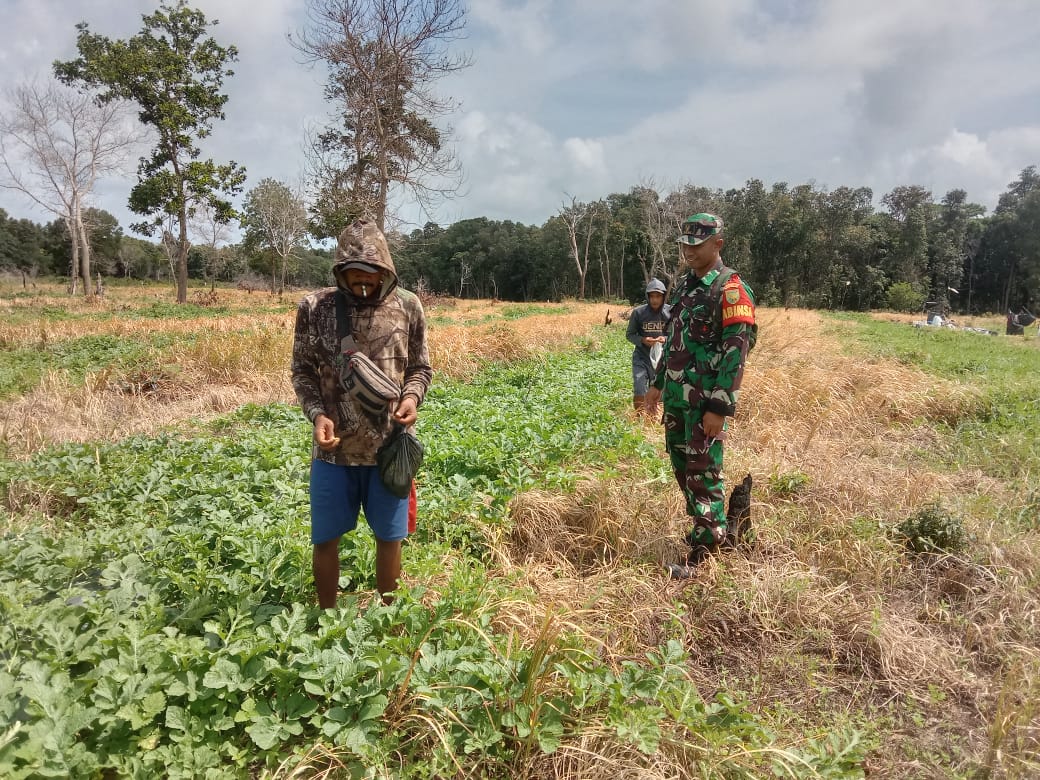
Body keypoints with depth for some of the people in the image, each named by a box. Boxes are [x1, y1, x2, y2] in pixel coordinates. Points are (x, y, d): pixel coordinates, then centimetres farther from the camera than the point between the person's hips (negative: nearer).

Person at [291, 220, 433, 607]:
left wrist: (412, 397, -14)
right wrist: (317, 413, -14)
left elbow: (420, 367, 6)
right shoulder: (315, 307, -4)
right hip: (334, 448, 0)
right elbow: (302, 371, 3)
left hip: (389, 446, 0)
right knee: (325, 539, 12)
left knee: (389, 538, 13)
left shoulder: (408, 306, -2)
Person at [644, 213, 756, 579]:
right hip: (676, 396, 8)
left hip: (705, 401, -8)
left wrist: (719, 408, -21)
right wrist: (658, 384, 18)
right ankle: (706, 527, 33)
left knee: (702, 472, -3)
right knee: (682, 466, 16)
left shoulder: (731, 289, -12)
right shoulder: (683, 284, 13)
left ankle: (702, 554, 7)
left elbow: (736, 353, -17)